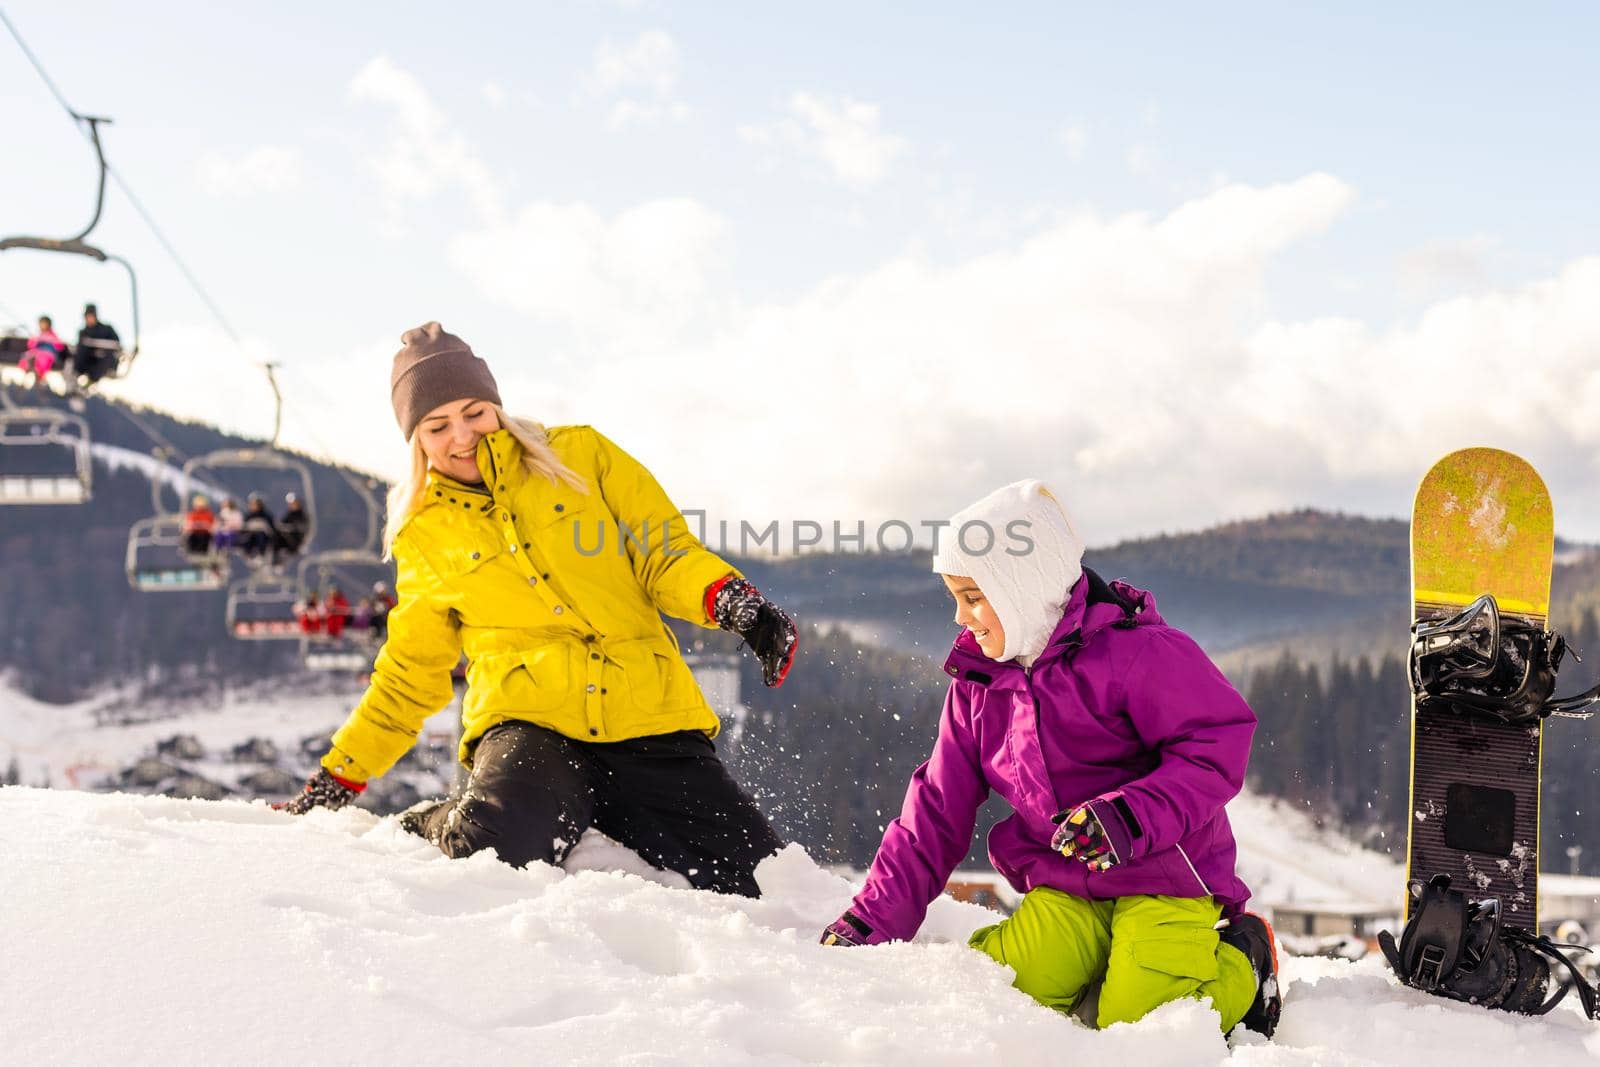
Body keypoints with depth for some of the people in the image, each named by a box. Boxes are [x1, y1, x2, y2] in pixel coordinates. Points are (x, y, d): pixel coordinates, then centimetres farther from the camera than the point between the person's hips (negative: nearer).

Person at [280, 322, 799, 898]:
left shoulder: (580, 456, 13)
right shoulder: (425, 538, 16)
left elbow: (664, 553, 7)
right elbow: (410, 674, 25)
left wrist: (730, 599, -14)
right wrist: (338, 777, 21)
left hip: (648, 717, 1)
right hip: (528, 722, -1)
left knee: (758, 887, -12)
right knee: (498, 850, -35)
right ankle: (437, 827, 1)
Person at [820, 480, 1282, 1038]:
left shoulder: (1136, 651, -14)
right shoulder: (976, 684, 7)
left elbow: (1217, 748, -17)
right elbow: (937, 814, 9)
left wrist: (1130, 818, -31)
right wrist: (872, 921, 3)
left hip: (1165, 877, -5)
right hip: (1063, 890, 5)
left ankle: (1243, 960, 9)